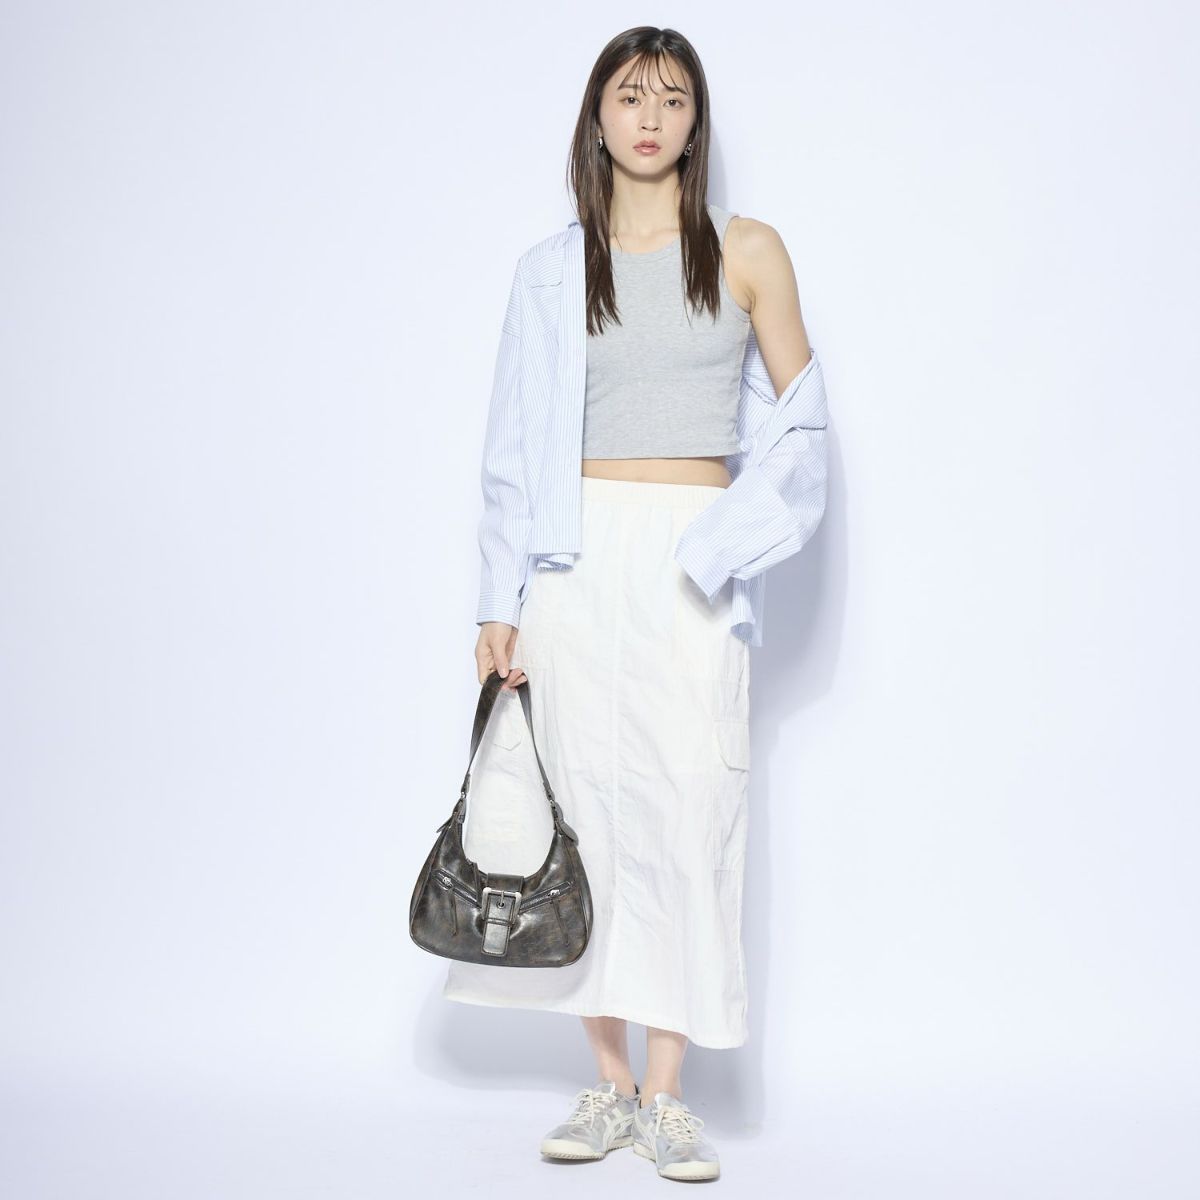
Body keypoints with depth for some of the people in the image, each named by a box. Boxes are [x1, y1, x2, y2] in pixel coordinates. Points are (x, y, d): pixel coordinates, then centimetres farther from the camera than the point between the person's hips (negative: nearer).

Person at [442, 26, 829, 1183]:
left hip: (693, 565, -1)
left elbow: (802, 417, 5)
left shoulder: (747, 250, 6)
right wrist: (502, 599, 1)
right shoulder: (552, 267, 10)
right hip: (579, 559, 1)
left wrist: (727, 540, -8)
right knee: (590, 806, 1)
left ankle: (666, 1094, 7)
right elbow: (515, 444, 8)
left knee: (689, 809, -4)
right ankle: (607, 1081, 14)